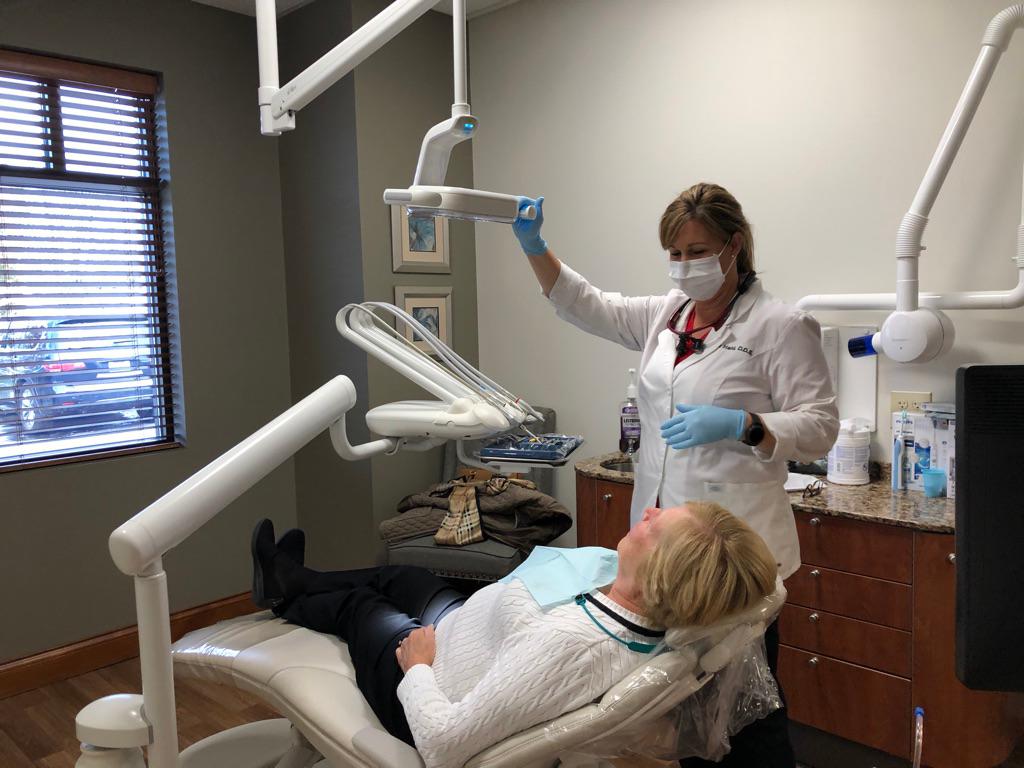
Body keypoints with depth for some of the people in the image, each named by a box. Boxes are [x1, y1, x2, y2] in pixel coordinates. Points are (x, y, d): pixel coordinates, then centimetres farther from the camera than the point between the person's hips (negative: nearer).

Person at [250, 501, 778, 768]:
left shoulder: (566, 643, -48)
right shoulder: (663, 618, -26)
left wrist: (417, 667, -23)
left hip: (418, 679, -6)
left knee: (357, 605, 21)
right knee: (396, 576, 26)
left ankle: (283, 596, 57)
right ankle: (296, 581, 56)